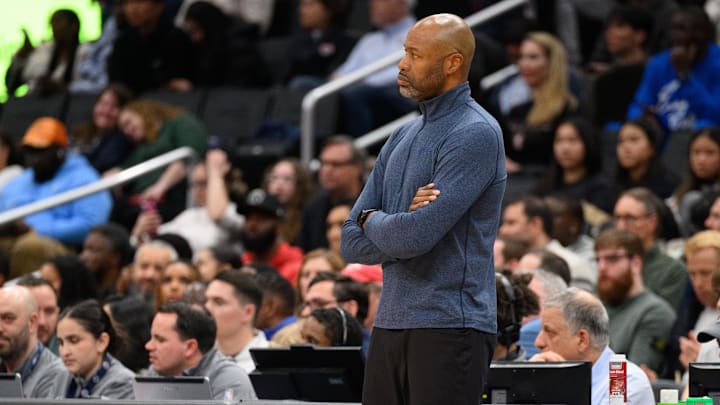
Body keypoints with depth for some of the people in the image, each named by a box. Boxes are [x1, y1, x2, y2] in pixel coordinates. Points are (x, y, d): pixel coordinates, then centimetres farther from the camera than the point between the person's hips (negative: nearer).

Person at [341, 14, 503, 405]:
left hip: (449, 328, -8)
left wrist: (372, 220, 2)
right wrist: (404, 221, -8)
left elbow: (419, 236, -19)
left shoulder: (476, 134, -10)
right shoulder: (402, 138, 17)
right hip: (391, 324, 8)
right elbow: (351, 243, 12)